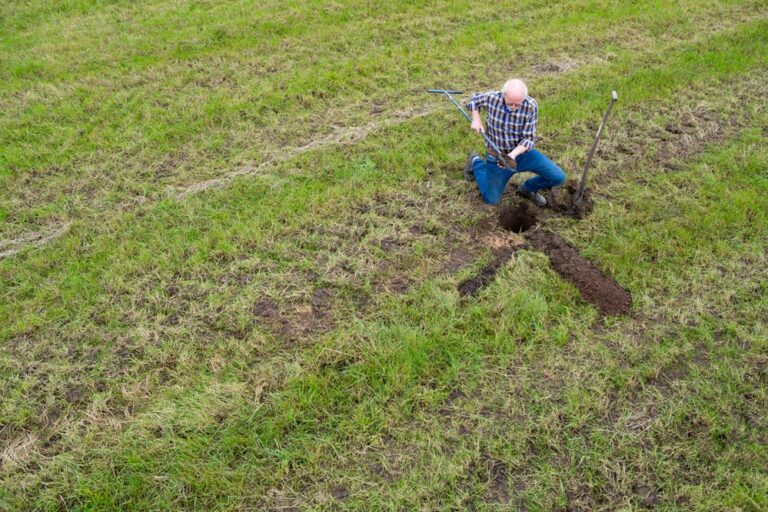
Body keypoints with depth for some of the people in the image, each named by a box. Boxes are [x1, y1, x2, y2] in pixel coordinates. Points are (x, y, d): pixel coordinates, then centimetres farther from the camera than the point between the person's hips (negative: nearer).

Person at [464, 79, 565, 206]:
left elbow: (529, 138, -18)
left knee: (558, 177, -8)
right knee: (491, 200, 7)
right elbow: (475, 99, 3)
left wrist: (513, 155, -34)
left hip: (522, 152, 1)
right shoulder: (492, 98, -22)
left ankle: (528, 188, 23)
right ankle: (476, 162, 29)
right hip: (497, 155, -1)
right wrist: (476, 119, -12)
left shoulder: (531, 106, -24)